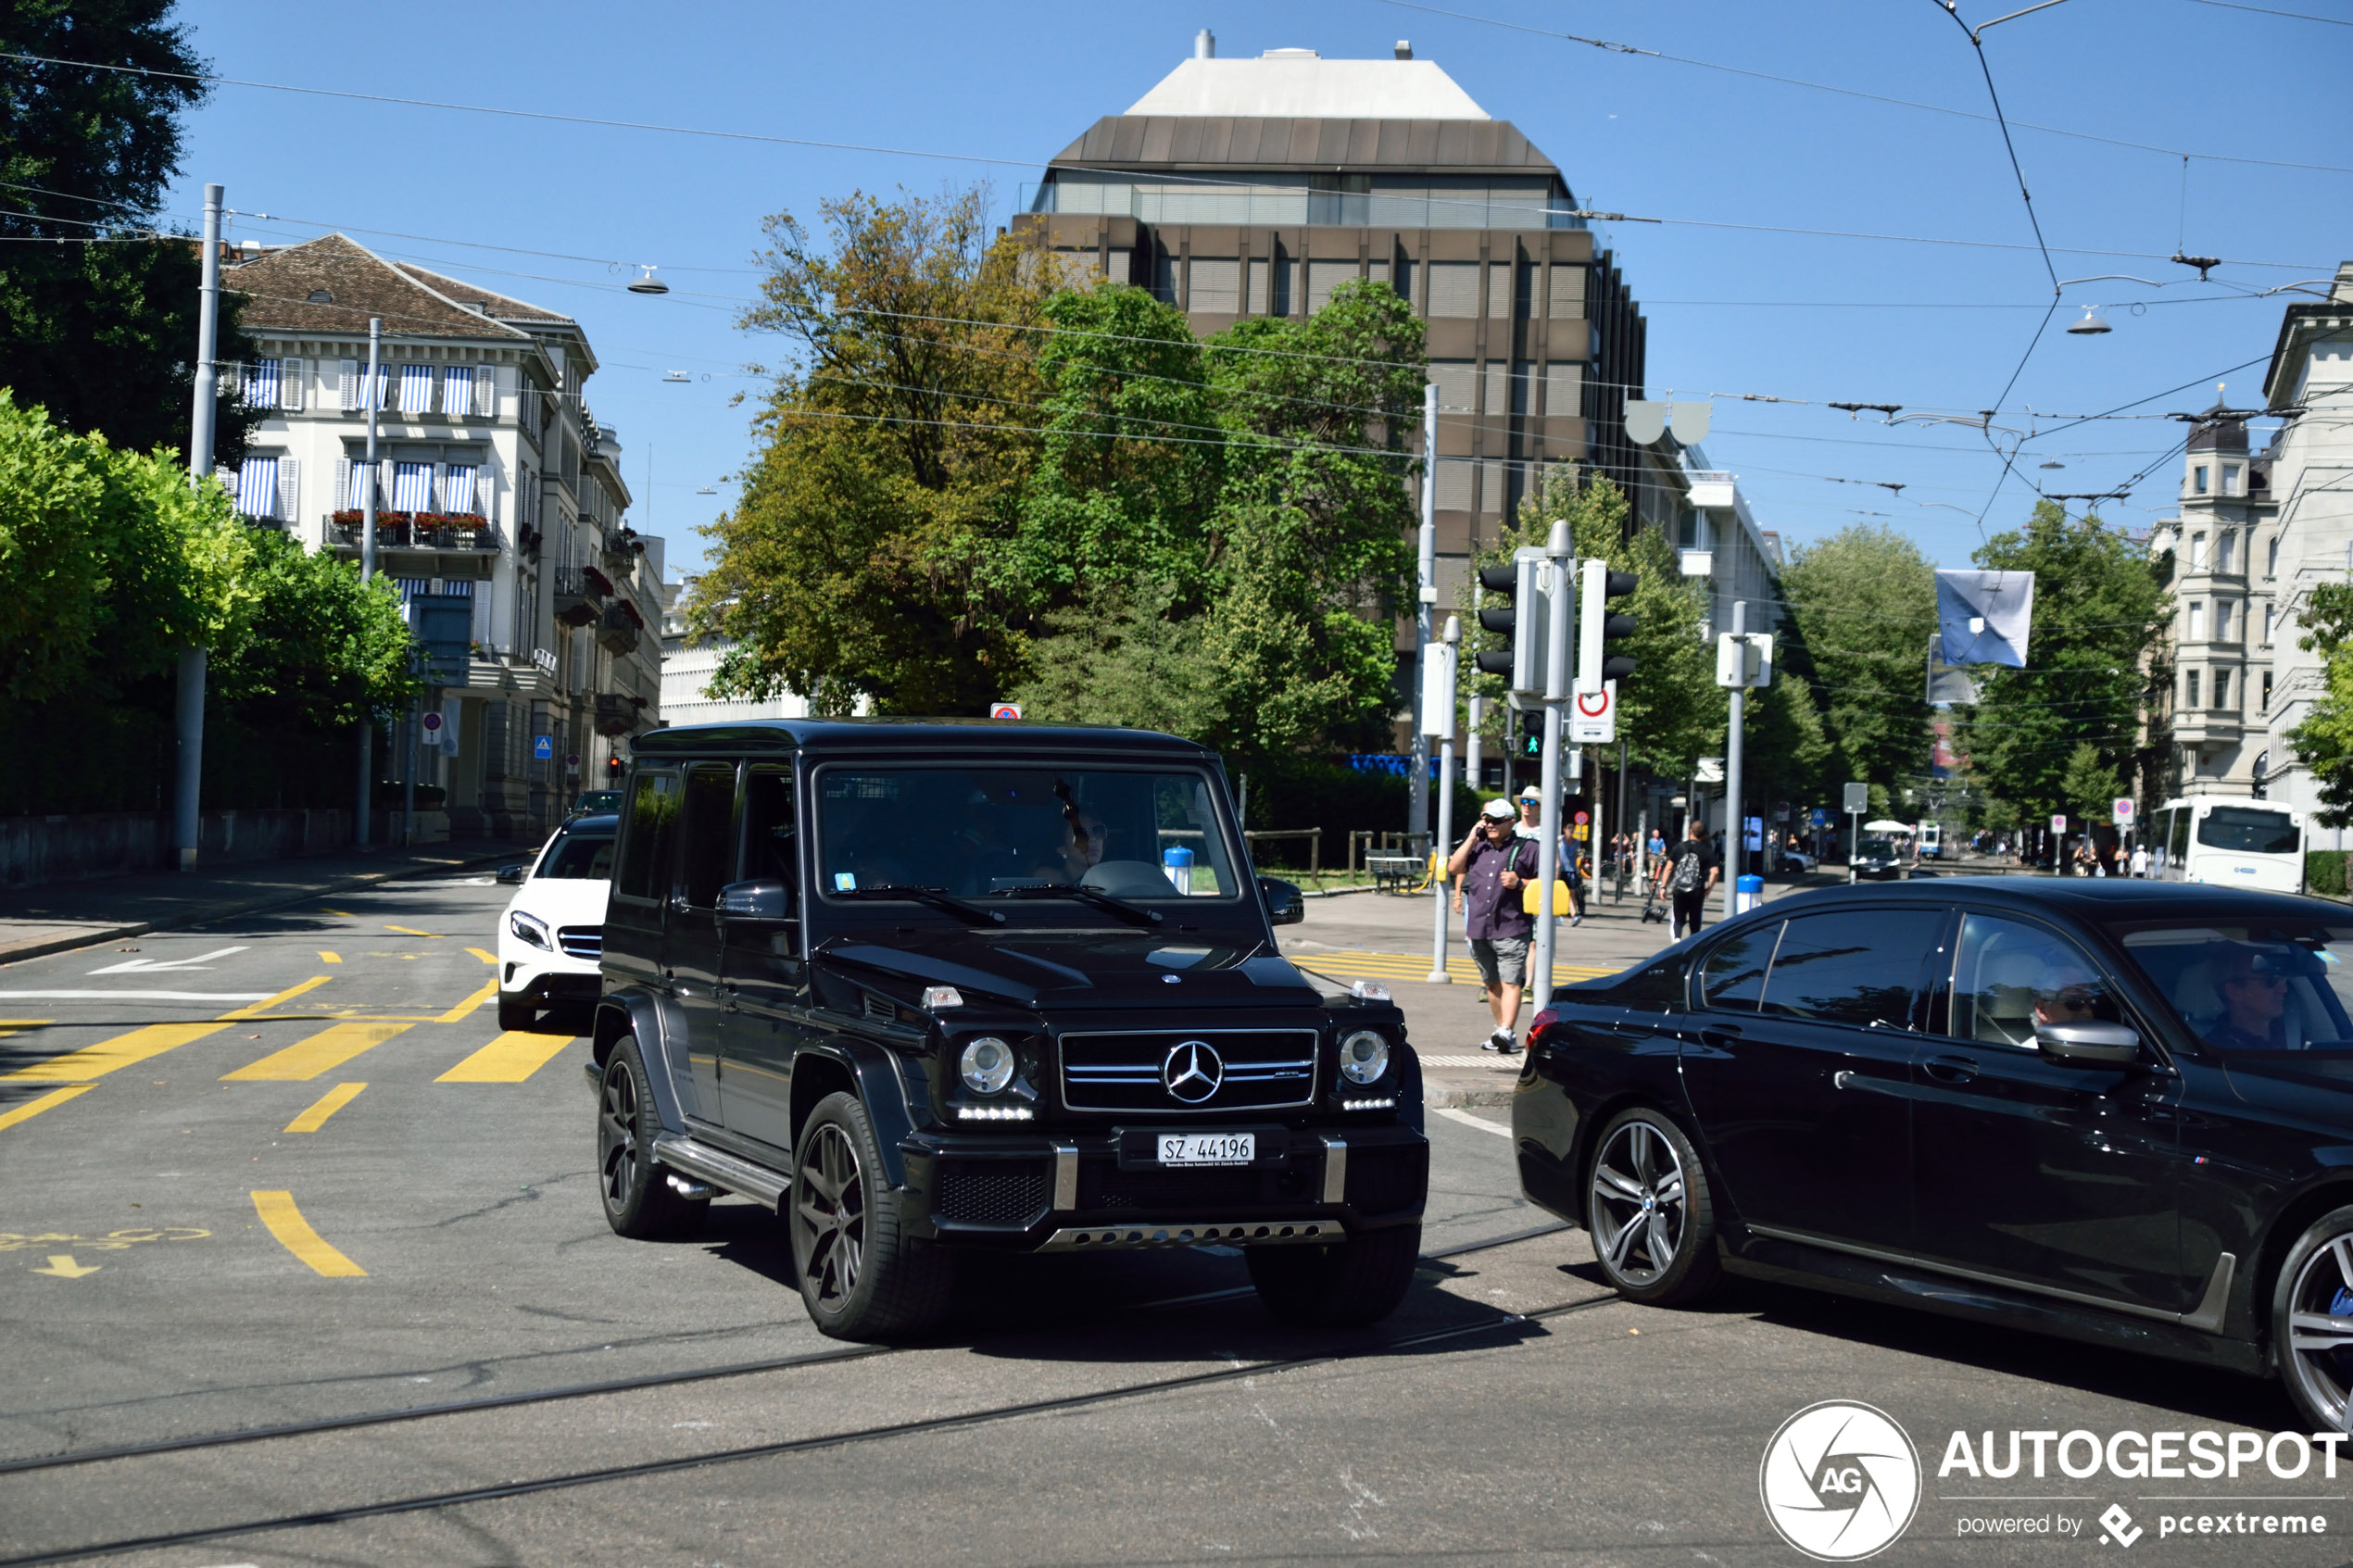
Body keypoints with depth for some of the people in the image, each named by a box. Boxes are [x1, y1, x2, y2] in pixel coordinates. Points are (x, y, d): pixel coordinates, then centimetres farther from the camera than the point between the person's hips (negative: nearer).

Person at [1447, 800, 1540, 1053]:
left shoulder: (1526, 848, 2)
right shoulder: (1478, 847, 16)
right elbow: (1454, 868, 7)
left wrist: (1519, 883, -15)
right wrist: (1472, 838, 4)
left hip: (1511, 929, -5)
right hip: (1479, 928, 6)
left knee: (1510, 983, -14)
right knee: (1492, 984, 12)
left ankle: (1506, 1032, -23)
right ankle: (1501, 1031, 21)